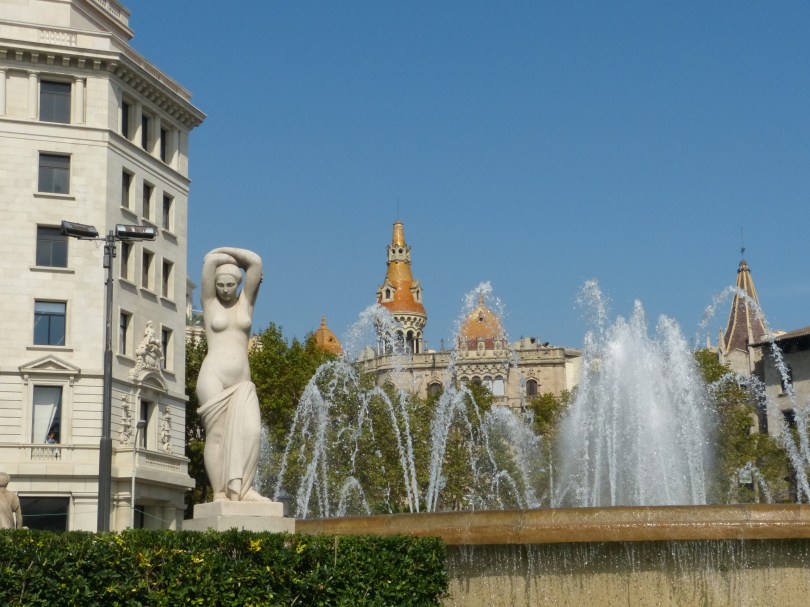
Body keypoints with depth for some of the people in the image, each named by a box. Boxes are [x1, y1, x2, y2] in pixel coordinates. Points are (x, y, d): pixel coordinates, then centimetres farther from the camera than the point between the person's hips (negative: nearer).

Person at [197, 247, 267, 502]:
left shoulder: (245, 302, 15)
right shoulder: (210, 302, 8)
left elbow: (255, 261, 5)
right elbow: (210, 260, -2)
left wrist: (226, 251, 11)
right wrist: (218, 258, 15)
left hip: (242, 382, 3)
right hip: (213, 378, -3)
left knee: (249, 430, -14)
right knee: (216, 434, -8)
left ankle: (240, 487, -16)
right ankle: (220, 493, -9)